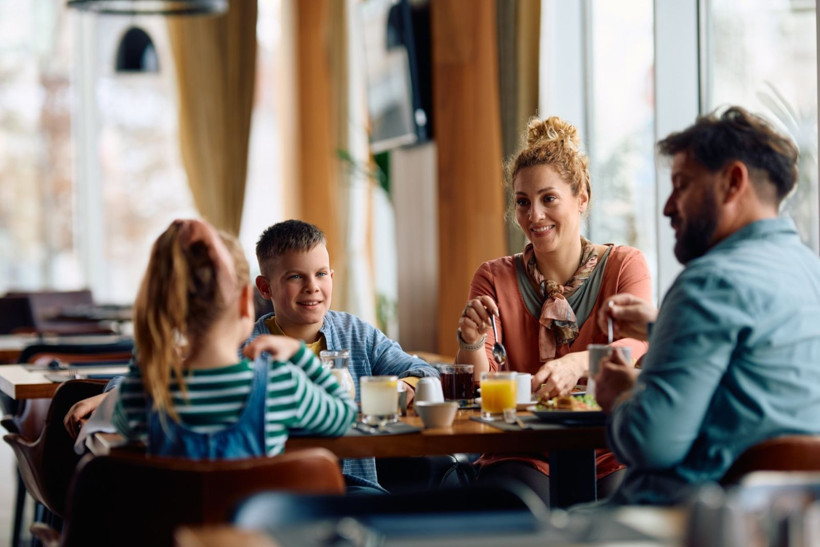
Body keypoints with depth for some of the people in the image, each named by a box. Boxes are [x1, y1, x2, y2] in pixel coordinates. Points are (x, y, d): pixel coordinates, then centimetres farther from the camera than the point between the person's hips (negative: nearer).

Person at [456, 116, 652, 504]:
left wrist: (576, 364, -37)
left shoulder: (624, 265, 5)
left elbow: (640, 344, -16)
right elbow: (479, 392, -2)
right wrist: (472, 343, -25)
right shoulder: (494, 279, 8)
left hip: (607, 457, 0)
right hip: (523, 455, 0)